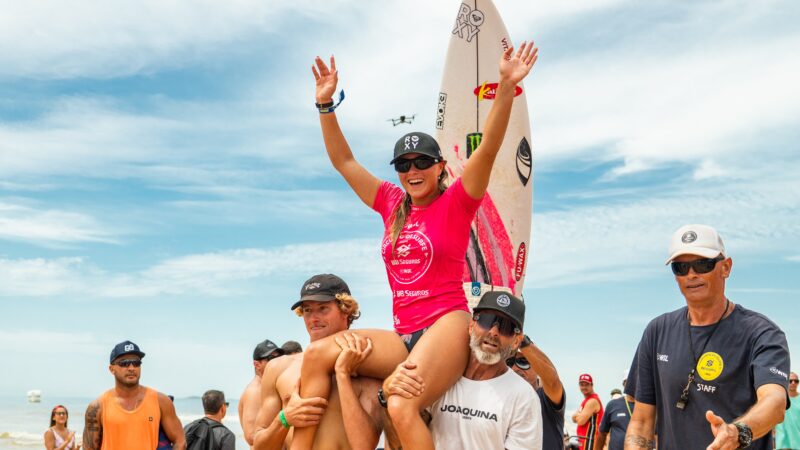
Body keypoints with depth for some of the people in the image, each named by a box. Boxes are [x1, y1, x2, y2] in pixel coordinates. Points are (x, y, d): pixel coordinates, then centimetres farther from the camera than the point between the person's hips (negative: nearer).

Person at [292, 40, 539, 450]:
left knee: (402, 406, -29)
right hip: (403, 336, 6)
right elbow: (343, 161, 17)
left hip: (446, 326, -6)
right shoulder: (392, 205, 14)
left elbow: (488, 148, -12)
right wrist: (326, 104, 10)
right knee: (319, 353, -15)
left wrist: (506, 87, -23)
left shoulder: (455, 202, 1)